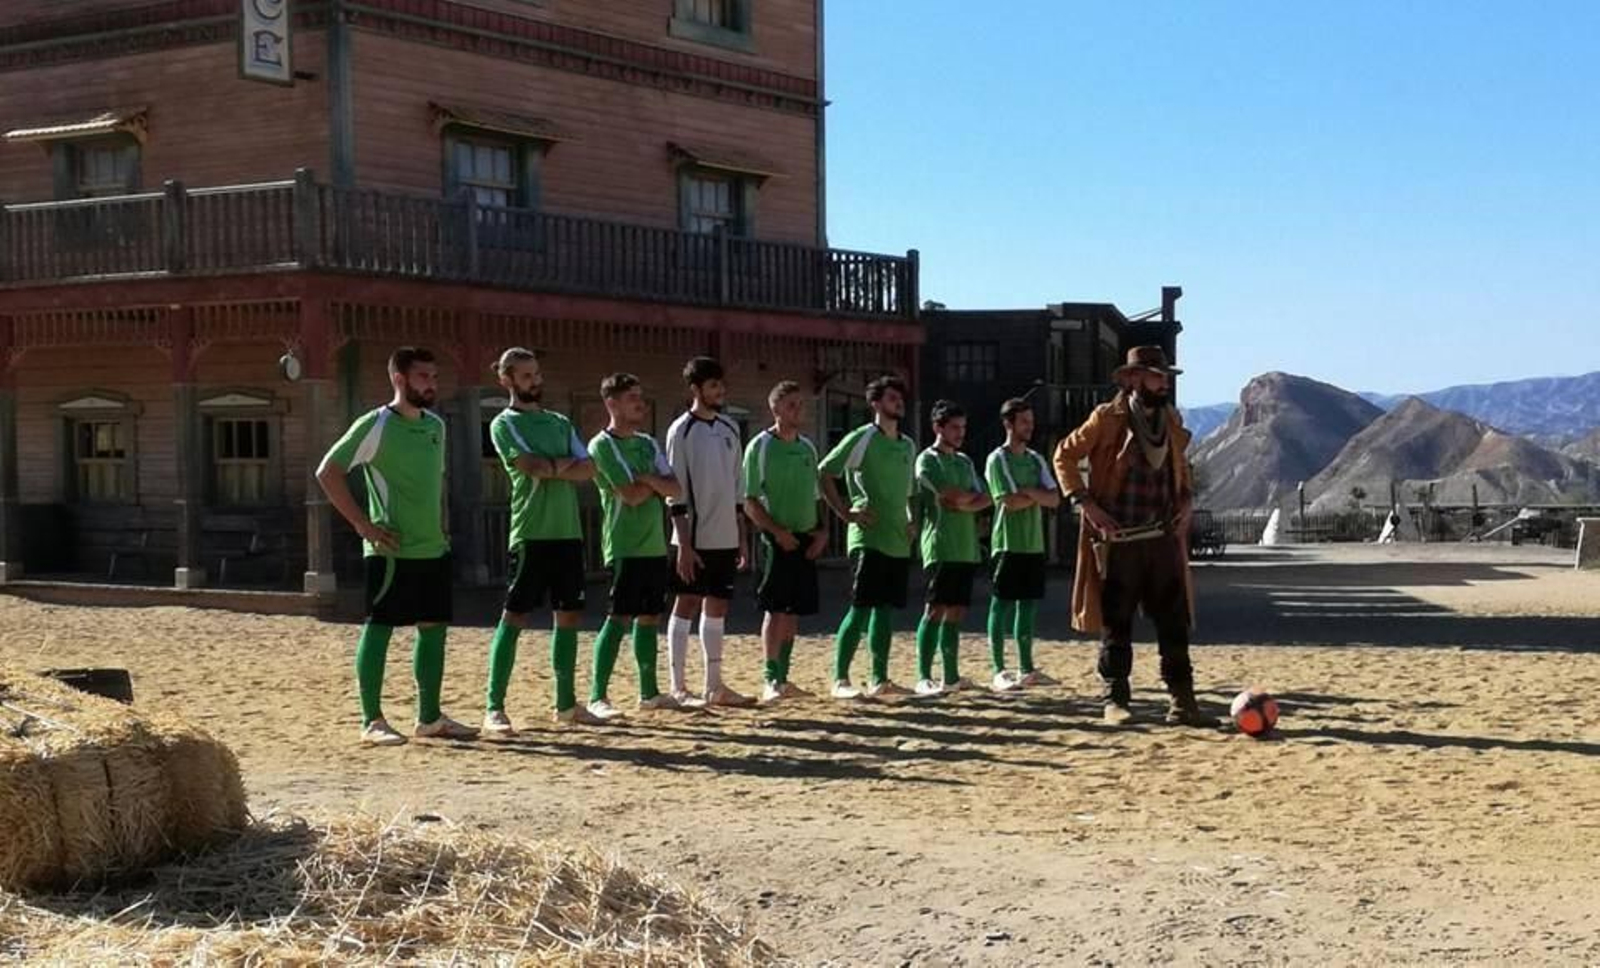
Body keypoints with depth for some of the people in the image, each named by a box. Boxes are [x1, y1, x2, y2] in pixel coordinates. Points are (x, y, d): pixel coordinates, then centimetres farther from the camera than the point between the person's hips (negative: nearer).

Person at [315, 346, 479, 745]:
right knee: (378, 629, -3)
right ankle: (372, 721, 3)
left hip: (434, 548, 8)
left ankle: (430, 718, 19)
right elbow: (328, 472, -12)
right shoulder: (376, 425, -10)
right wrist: (363, 524, -14)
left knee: (434, 629, 10)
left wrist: (441, 528, 14)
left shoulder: (436, 425, 12)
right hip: (391, 551, -7)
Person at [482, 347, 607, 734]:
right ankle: (494, 708, -6)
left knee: (568, 615, 9)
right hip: (531, 533, -6)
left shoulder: (560, 423, 18)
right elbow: (533, 466, -16)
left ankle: (566, 703, 18)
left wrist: (550, 467, -9)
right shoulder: (505, 424, -1)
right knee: (514, 617, -8)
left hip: (568, 531, 6)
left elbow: (588, 470, 6)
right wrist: (567, 462, 0)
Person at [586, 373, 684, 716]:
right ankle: (597, 696, -8)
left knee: (649, 618, 11)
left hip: (655, 546, 7)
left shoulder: (648, 444, 14)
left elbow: (675, 490, 5)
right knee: (620, 619, -10)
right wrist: (657, 483, 0)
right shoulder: (602, 446, -9)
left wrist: (648, 479, -12)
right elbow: (631, 495, -17)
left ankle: (649, 693, 19)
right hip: (624, 548, -7)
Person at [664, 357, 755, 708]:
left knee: (717, 607, 9)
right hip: (695, 537, -6)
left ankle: (714, 685, 14)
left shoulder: (730, 428, 11)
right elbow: (675, 493, -11)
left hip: (724, 537, 6)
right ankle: (678, 687, 4)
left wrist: (741, 535, 13)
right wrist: (684, 543, -15)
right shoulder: (682, 430, -8)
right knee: (687, 605, -2)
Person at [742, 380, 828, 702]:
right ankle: (771, 680, -7)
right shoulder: (761, 446, -5)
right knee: (776, 608, -10)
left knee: (793, 612, 8)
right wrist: (777, 531, -17)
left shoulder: (807, 447, 14)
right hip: (778, 539, -6)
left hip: (805, 540, 6)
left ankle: (783, 679, 15)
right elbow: (750, 502, -8)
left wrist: (821, 531, 5)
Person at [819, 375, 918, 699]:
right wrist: (846, 512, -12)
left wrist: (911, 520, 11)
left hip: (898, 542, 7)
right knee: (861, 609, -10)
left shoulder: (907, 445, 16)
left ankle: (880, 680, 13)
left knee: (886, 609, 8)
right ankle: (840, 679, -5)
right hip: (869, 539, -7)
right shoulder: (861, 438, -6)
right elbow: (825, 473, -7)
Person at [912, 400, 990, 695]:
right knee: (936, 610, -10)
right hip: (941, 547, -7)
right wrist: (972, 496, 2)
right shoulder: (928, 460, -4)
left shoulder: (965, 462, 19)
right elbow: (951, 495, -16)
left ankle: (951, 676, 11)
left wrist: (964, 503, -9)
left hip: (967, 547, 7)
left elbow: (985, 499, 10)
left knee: (956, 612, 7)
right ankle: (924, 677, -10)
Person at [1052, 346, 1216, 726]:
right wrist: (1086, 503, -10)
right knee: (1116, 626, 3)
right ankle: (1115, 701, 11)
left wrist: (1186, 499, 8)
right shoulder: (1107, 419, -5)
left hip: (1162, 538, 5)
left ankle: (1182, 702, 7)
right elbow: (1064, 455, -2)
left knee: (1175, 624, 3)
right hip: (1118, 540, -5)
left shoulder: (1172, 420, 11)